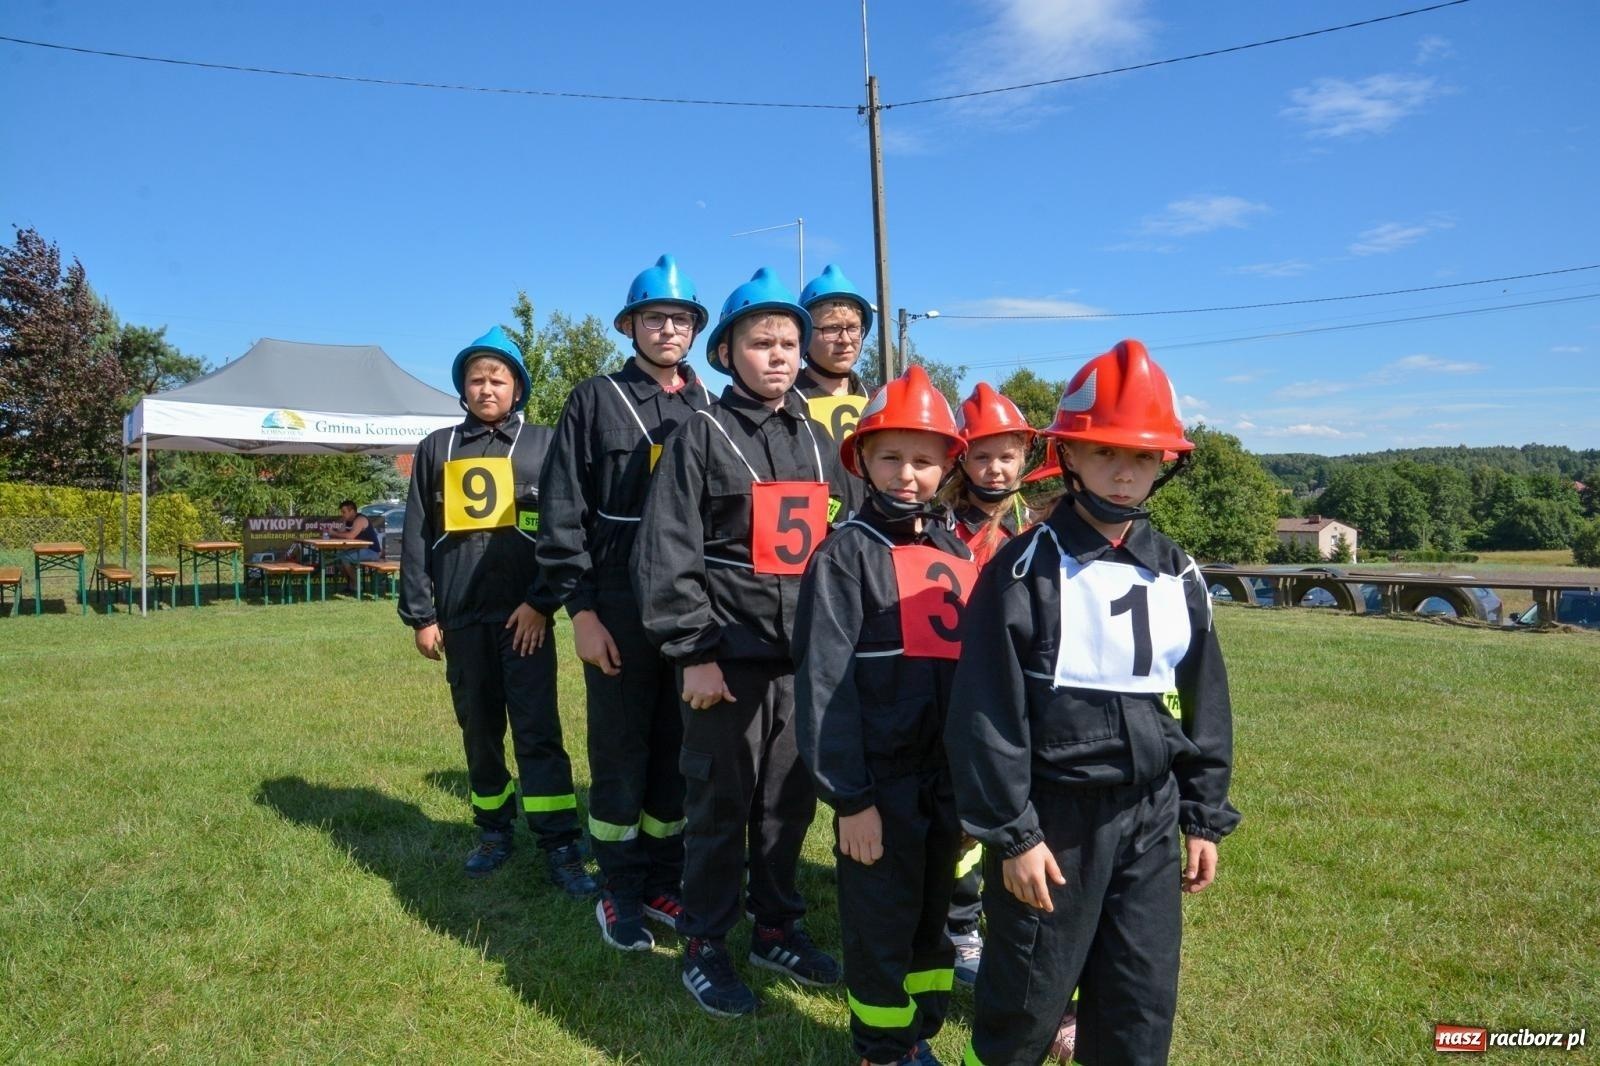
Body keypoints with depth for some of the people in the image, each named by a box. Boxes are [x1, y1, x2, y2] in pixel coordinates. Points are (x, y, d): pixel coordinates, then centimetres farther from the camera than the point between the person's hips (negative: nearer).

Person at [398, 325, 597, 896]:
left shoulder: (543, 445, 4)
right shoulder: (437, 449, 11)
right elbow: (417, 536, 10)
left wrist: (541, 601, -10)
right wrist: (420, 614, 5)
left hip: (524, 614, -3)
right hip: (461, 618, 3)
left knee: (537, 731, -6)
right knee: (478, 730, 12)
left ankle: (560, 846, -4)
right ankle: (493, 830, 26)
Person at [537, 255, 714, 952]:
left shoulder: (709, 411, 10)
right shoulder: (595, 402, 0)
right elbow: (562, 514, -4)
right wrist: (581, 610, -9)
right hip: (620, 612, -3)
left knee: (678, 753, 11)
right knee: (620, 755, 5)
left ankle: (662, 883, 26)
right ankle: (619, 892, 20)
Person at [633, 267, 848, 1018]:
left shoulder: (816, 441, 12)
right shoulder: (701, 435, -4)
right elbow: (668, 554, -9)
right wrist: (693, 654, -14)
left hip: (804, 655, 5)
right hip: (728, 654, -5)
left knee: (791, 800, 13)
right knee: (721, 804, 4)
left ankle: (776, 929, 31)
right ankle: (705, 947, 20)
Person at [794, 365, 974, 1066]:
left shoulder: (958, 554, 6)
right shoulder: (846, 553, -11)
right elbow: (824, 683, -14)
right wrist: (849, 796, -16)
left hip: (947, 776, 5)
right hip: (879, 780, -5)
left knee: (932, 915, 19)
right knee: (881, 925, 9)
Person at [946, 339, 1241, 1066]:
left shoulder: (1179, 577, 4)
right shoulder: (1025, 570, -11)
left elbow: (1204, 703, 11)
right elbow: (987, 713, -13)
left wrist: (1204, 818, 11)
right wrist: (1012, 834, -13)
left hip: (1149, 815, 4)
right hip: (1054, 815, -4)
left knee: (1144, 996, 13)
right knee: (1030, 990, 10)